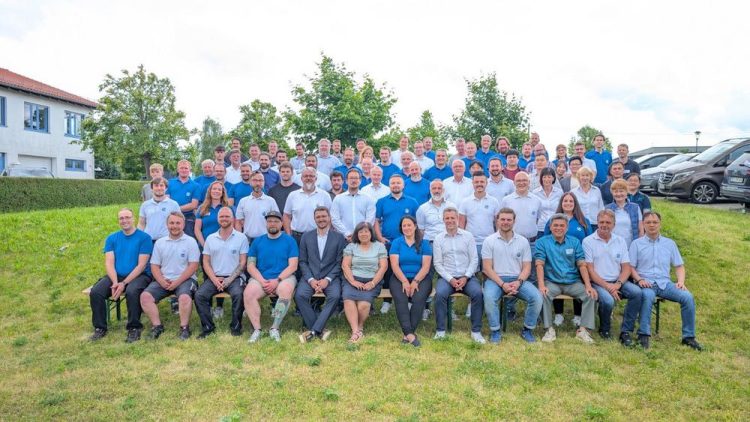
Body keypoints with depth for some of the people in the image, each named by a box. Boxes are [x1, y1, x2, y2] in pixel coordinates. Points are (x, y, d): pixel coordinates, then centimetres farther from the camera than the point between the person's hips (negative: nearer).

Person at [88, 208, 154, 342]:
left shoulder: (144, 237, -3)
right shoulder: (112, 238, 11)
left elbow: (142, 265, -10)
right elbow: (109, 263, 2)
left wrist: (124, 283, -18)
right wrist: (115, 282, -16)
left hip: (139, 275, -4)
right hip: (116, 276, 5)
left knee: (132, 292, -35)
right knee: (95, 292, -21)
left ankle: (134, 328, -17)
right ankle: (100, 328, -2)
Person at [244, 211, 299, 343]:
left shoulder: (289, 240, 6)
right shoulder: (257, 241, 13)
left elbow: (293, 266, -2)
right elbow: (250, 266, 7)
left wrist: (277, 280, -15)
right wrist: (262, 281, -10)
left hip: (283, 278, -2)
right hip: (260, 279, 2)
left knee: (286, 290, -34)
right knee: (248, 293, -27)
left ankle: (274, 328, -22)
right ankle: (256, 329, -16)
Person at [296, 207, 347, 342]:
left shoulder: (339, 237, 4)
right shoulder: (306, 236, 10)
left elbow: (339, 262, 0)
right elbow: (303, 261, 6)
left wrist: (327, 279, -13)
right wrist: (311, 279, -9)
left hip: (331, 277, -1)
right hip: (310, 277, 2)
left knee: (335, 296, -31)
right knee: (299, 295, -27)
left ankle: (313, 330, -25)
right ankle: (320, 330, -18)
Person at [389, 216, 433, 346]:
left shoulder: (424, 243, 8)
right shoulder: (396, 242, 9)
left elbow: (426, 266, -1)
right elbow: (394, 265, -1)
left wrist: (415, 281, -16)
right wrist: (405, 281, -15)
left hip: (420, 278, 0)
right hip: (400, 278, 1)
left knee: (419, 298, -31)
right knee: (400, 299, -30)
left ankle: (408, 333, -25)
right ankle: (410, 334, -34)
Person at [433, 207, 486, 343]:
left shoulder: (468, 236, 7)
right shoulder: (438, 239, 6)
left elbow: (474, 260, 3)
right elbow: (438, 264, 1)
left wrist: (465, 277, -11)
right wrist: (450, 279, -12)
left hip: (467, 277, 1)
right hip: (447, 277, 0)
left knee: (477, 293, -28)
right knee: (440, 294, -29)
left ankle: (476, 331, -13)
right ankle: (440, 330, -13)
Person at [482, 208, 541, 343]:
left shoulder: (523, 241, 9)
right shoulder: (489, 241, 2)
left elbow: (527, 267, 7)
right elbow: (487, 268, -4)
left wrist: (518, 282, -13)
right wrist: (502, 284, -17)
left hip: (518, 279, 3)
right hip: (496, 279, -2)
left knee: (537, 297, -23)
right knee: (489, 297, -33)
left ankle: (527, 329, 0)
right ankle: (495, 331, -12)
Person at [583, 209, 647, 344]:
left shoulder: (620, 241, 10)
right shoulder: (588, 241, -2)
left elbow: (626, 268, 6)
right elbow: (590, 270, -7)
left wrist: (618, 284, -13)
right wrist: (607, 286, -16)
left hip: (617, 282, 4)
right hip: (597, 282, -4)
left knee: (637, 292, -24)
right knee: (608, 300, -32)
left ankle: (626, 331, -11)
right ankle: (604, 329, 0)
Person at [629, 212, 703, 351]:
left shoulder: (670, 243, 17)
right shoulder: (636, 243, 8)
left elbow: (679, 266, 17)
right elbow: (631, 267, 3)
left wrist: (681, 281, -1)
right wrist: (639, 279, -14)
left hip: (665, 283, 3)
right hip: (645, 282, -3)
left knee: (687, 297, -22)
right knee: (648, 296, -37)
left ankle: (688, 336, -8)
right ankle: (644, 335, -30)